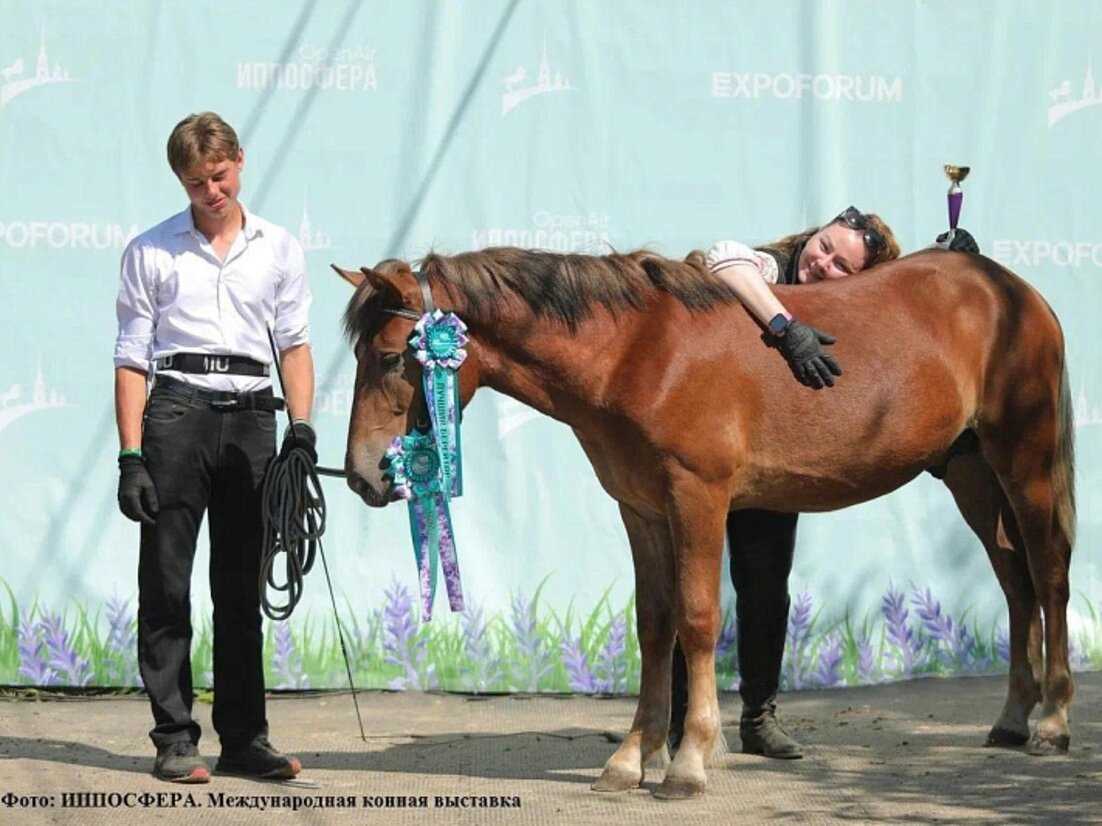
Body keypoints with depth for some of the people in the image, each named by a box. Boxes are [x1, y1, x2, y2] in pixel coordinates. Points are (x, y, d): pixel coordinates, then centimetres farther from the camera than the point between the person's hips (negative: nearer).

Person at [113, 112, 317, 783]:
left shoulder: (279, 248, 13)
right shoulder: (151, 251, 5)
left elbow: (295, 345, 10)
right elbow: (132, 360, 3)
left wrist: (302, 427, -5)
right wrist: (130, 456, -6)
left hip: (251, 418, 3)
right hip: (177, 413, -2)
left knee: (243, 589, 7)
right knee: (166, 584, -3)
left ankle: (245, 738, 12)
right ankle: (175, 740, 1)